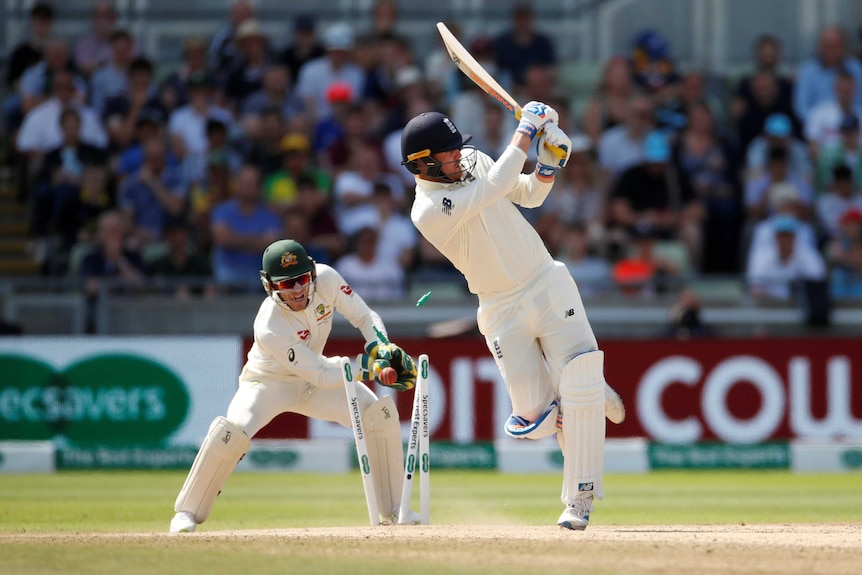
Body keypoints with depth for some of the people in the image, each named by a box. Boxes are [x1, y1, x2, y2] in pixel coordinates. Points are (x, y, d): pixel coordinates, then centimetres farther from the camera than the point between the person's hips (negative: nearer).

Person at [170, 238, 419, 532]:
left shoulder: (326, 279, -24)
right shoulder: (269, 329, -37)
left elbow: (364, 316, -11)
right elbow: (322, 376, -33)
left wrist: (384, 347, -29)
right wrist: (366, 368, -40)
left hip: (312, 380, 6)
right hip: (268, 383, -6)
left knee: (381, 413, -8)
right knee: (233, 431, -32)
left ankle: (393, 508, 6)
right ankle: (187, 512, -15)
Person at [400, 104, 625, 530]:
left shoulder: (472, 160, 1)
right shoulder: (428, 211, -20)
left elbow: (529, 194, 13)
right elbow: (497, 186, -29)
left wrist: (549, 164, -8)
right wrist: (527, 129, -20)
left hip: (548, 284, 3)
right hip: (503, 311, -3)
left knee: (579, 390, -15)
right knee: (535, 422, -5)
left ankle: (579, 497, -3)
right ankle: (589, 391, 30)